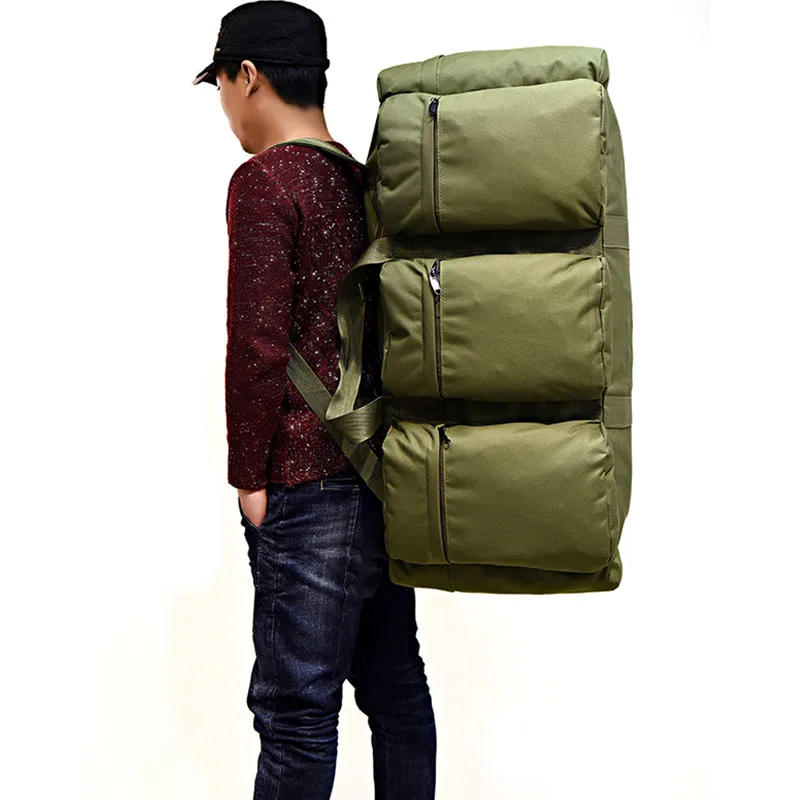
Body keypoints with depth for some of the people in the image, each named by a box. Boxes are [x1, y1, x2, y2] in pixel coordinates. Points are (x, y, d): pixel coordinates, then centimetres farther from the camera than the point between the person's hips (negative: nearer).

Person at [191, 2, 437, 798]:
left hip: (309, 485, -8)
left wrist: (249, 477, -8)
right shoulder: (367, 183, 12)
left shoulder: (264, 180, -11)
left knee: (295, 707, 0)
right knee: (394, 683, 16)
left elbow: (258, 343, -16)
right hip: (387, 471, 8)